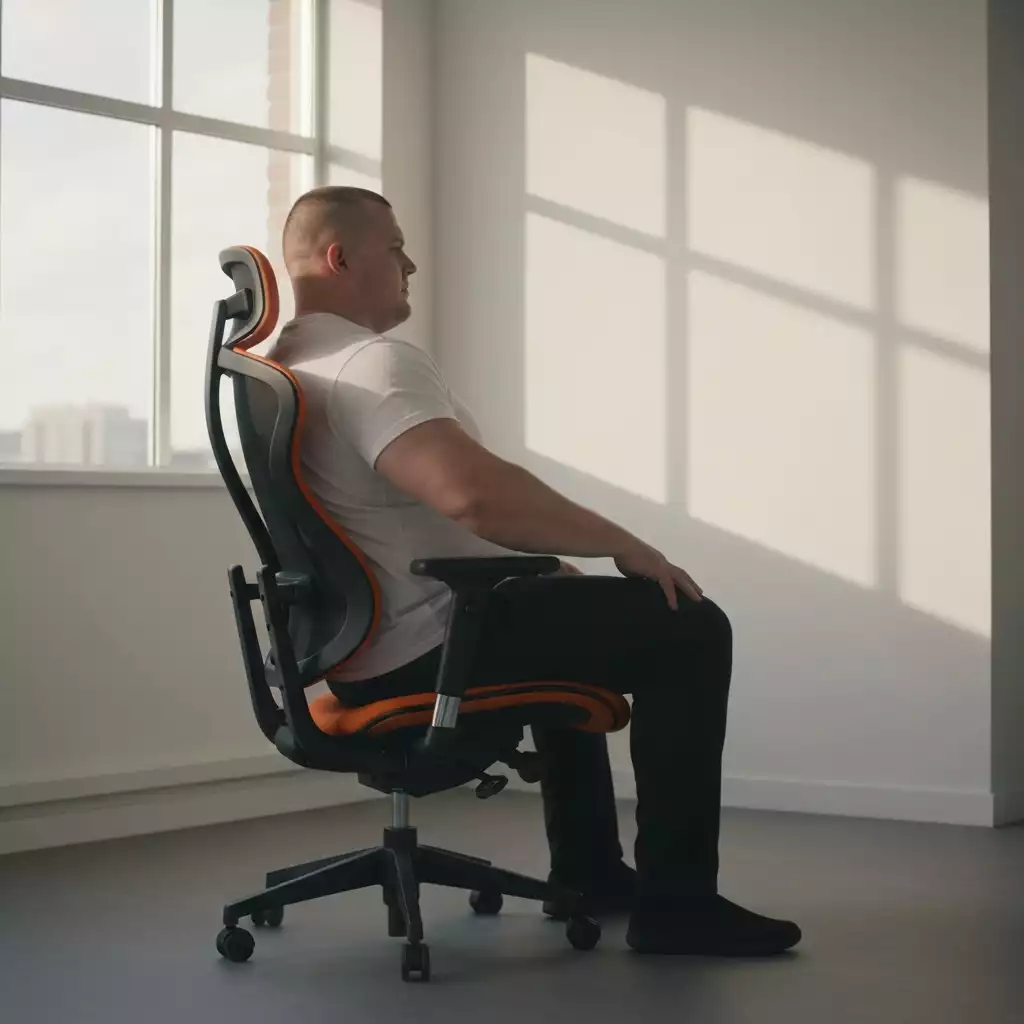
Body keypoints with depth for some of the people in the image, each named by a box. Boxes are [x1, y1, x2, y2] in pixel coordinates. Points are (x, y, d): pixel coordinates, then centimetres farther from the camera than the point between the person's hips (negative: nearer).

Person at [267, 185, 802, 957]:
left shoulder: (287, 369, 14)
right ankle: (676, 901, -7)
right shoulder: (374, 361, -20)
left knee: (562, 611, 35)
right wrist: (622, 544, -22)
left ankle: (589, 871, 34)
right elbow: (477, 493, -35)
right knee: (688, 630, -9)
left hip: (368, 646, 11)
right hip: (426, 647, -11)